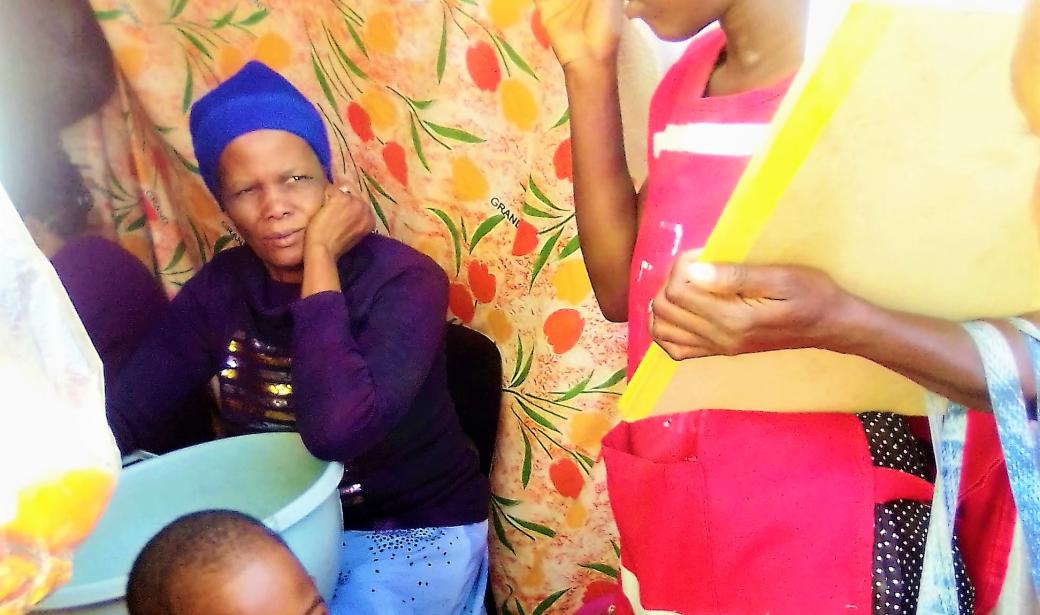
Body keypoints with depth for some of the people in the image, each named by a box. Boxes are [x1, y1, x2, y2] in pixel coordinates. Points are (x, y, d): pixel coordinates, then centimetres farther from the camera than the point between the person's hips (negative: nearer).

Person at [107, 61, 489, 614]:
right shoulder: (221, 287, -3)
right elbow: (121, 417, -7)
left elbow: (336, 430, -35)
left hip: (414, 530, -4)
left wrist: (320, 256, -29)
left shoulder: (404, 281, -20)